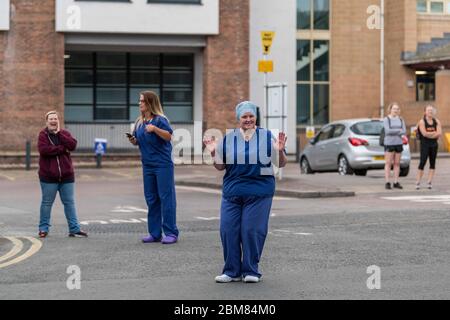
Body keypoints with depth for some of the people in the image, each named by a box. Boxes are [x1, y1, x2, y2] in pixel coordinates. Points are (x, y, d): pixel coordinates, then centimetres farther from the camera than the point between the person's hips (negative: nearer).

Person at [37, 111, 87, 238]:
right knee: (47, 203, 5)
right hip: (48, 176, -3)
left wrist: (58, 133, -11)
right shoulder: (43, 135, -2)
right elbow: (43, 149, -19)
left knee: (69, 202, 6)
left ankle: (74, 229, 9)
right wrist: (62, 148, -16)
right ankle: (43, 228, 14)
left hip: (66, 175, 3)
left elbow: (72, 145, -9)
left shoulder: (64, 133, 9)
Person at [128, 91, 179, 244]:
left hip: (163, 164, -7)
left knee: (166, 197, -5)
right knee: (151, 199, 10)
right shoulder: (139, 122, 12)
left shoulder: (160, 119, -9)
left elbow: (169, 136, -19)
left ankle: (171, 233, -1)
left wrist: (155, 129, -31)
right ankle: (155, 233, 17)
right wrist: (133, 140, -1)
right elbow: (138, 141, 20)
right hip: (147, 165, 7)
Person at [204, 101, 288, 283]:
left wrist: (280, 151, -12)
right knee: (228, 230, -2)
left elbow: (281, 164, 7)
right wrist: (213, 153, -3)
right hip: (232, 192, 2)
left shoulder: (267, 137, 6)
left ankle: (250, 271, 9)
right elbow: (220, 166, 14)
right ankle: (232, 271, 9)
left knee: (252, 231, -4)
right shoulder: (228, 139, 10)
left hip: (259, 192, -2)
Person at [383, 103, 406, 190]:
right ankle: (387, 183, -4)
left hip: (398, 143, 4)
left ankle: (396, 183, 8)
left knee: (397, 163, 5)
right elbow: (388, 130, -16)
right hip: (389, 144, -4)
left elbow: (404, 132, 1)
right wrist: (399, 130, -7)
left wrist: (393, 132, -11)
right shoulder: (386, 119, -3)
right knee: (388, 163, -5)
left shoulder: (400, 120, 10)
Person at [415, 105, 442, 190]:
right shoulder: (422, 121, -3)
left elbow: (439, 133, -4)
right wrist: (435, 133, -6)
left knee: (432, 163, 4)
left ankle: (430, 182, 7)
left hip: (434, 144, 4)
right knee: (422, 163, -8)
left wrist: (429, 134, -10)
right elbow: (424, 133, -15)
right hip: (424, 144, -4)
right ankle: (418, 182, -4)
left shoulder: (437, 121, 8)